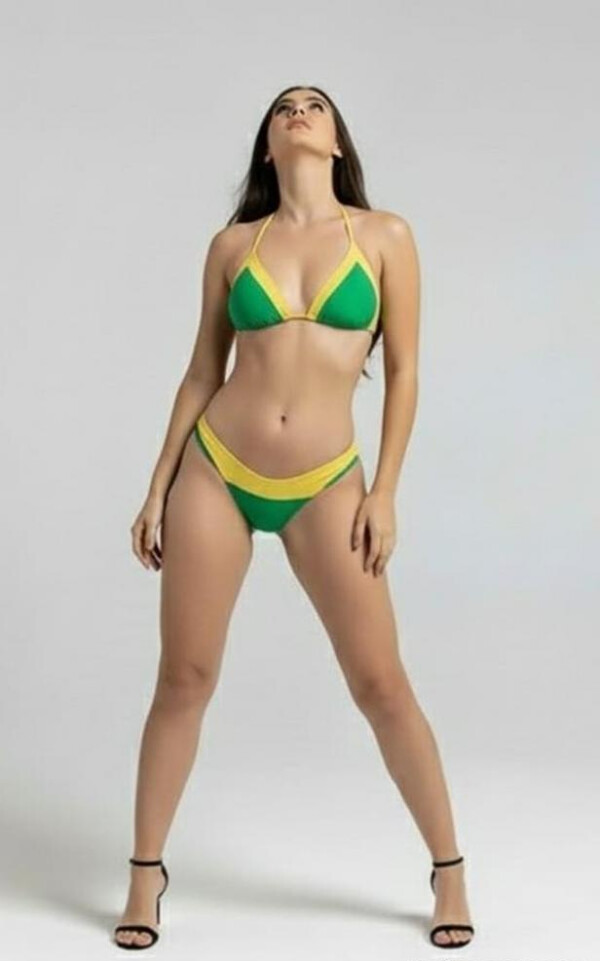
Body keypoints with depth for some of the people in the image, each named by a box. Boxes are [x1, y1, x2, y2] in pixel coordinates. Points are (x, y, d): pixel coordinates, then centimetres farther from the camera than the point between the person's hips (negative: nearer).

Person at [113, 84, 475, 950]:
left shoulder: (385, 236, 2)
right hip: (215, 472, 1)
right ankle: (146, 873, 20)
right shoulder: (232, 244, 5)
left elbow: (404, 371, 2)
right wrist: (158, 487, 6)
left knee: (381, 683, 0)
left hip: (324, 487, -1)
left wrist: (384, 491, -4)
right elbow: (201, 373, 9)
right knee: (184, 679, 5)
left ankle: (450, 869, 17)